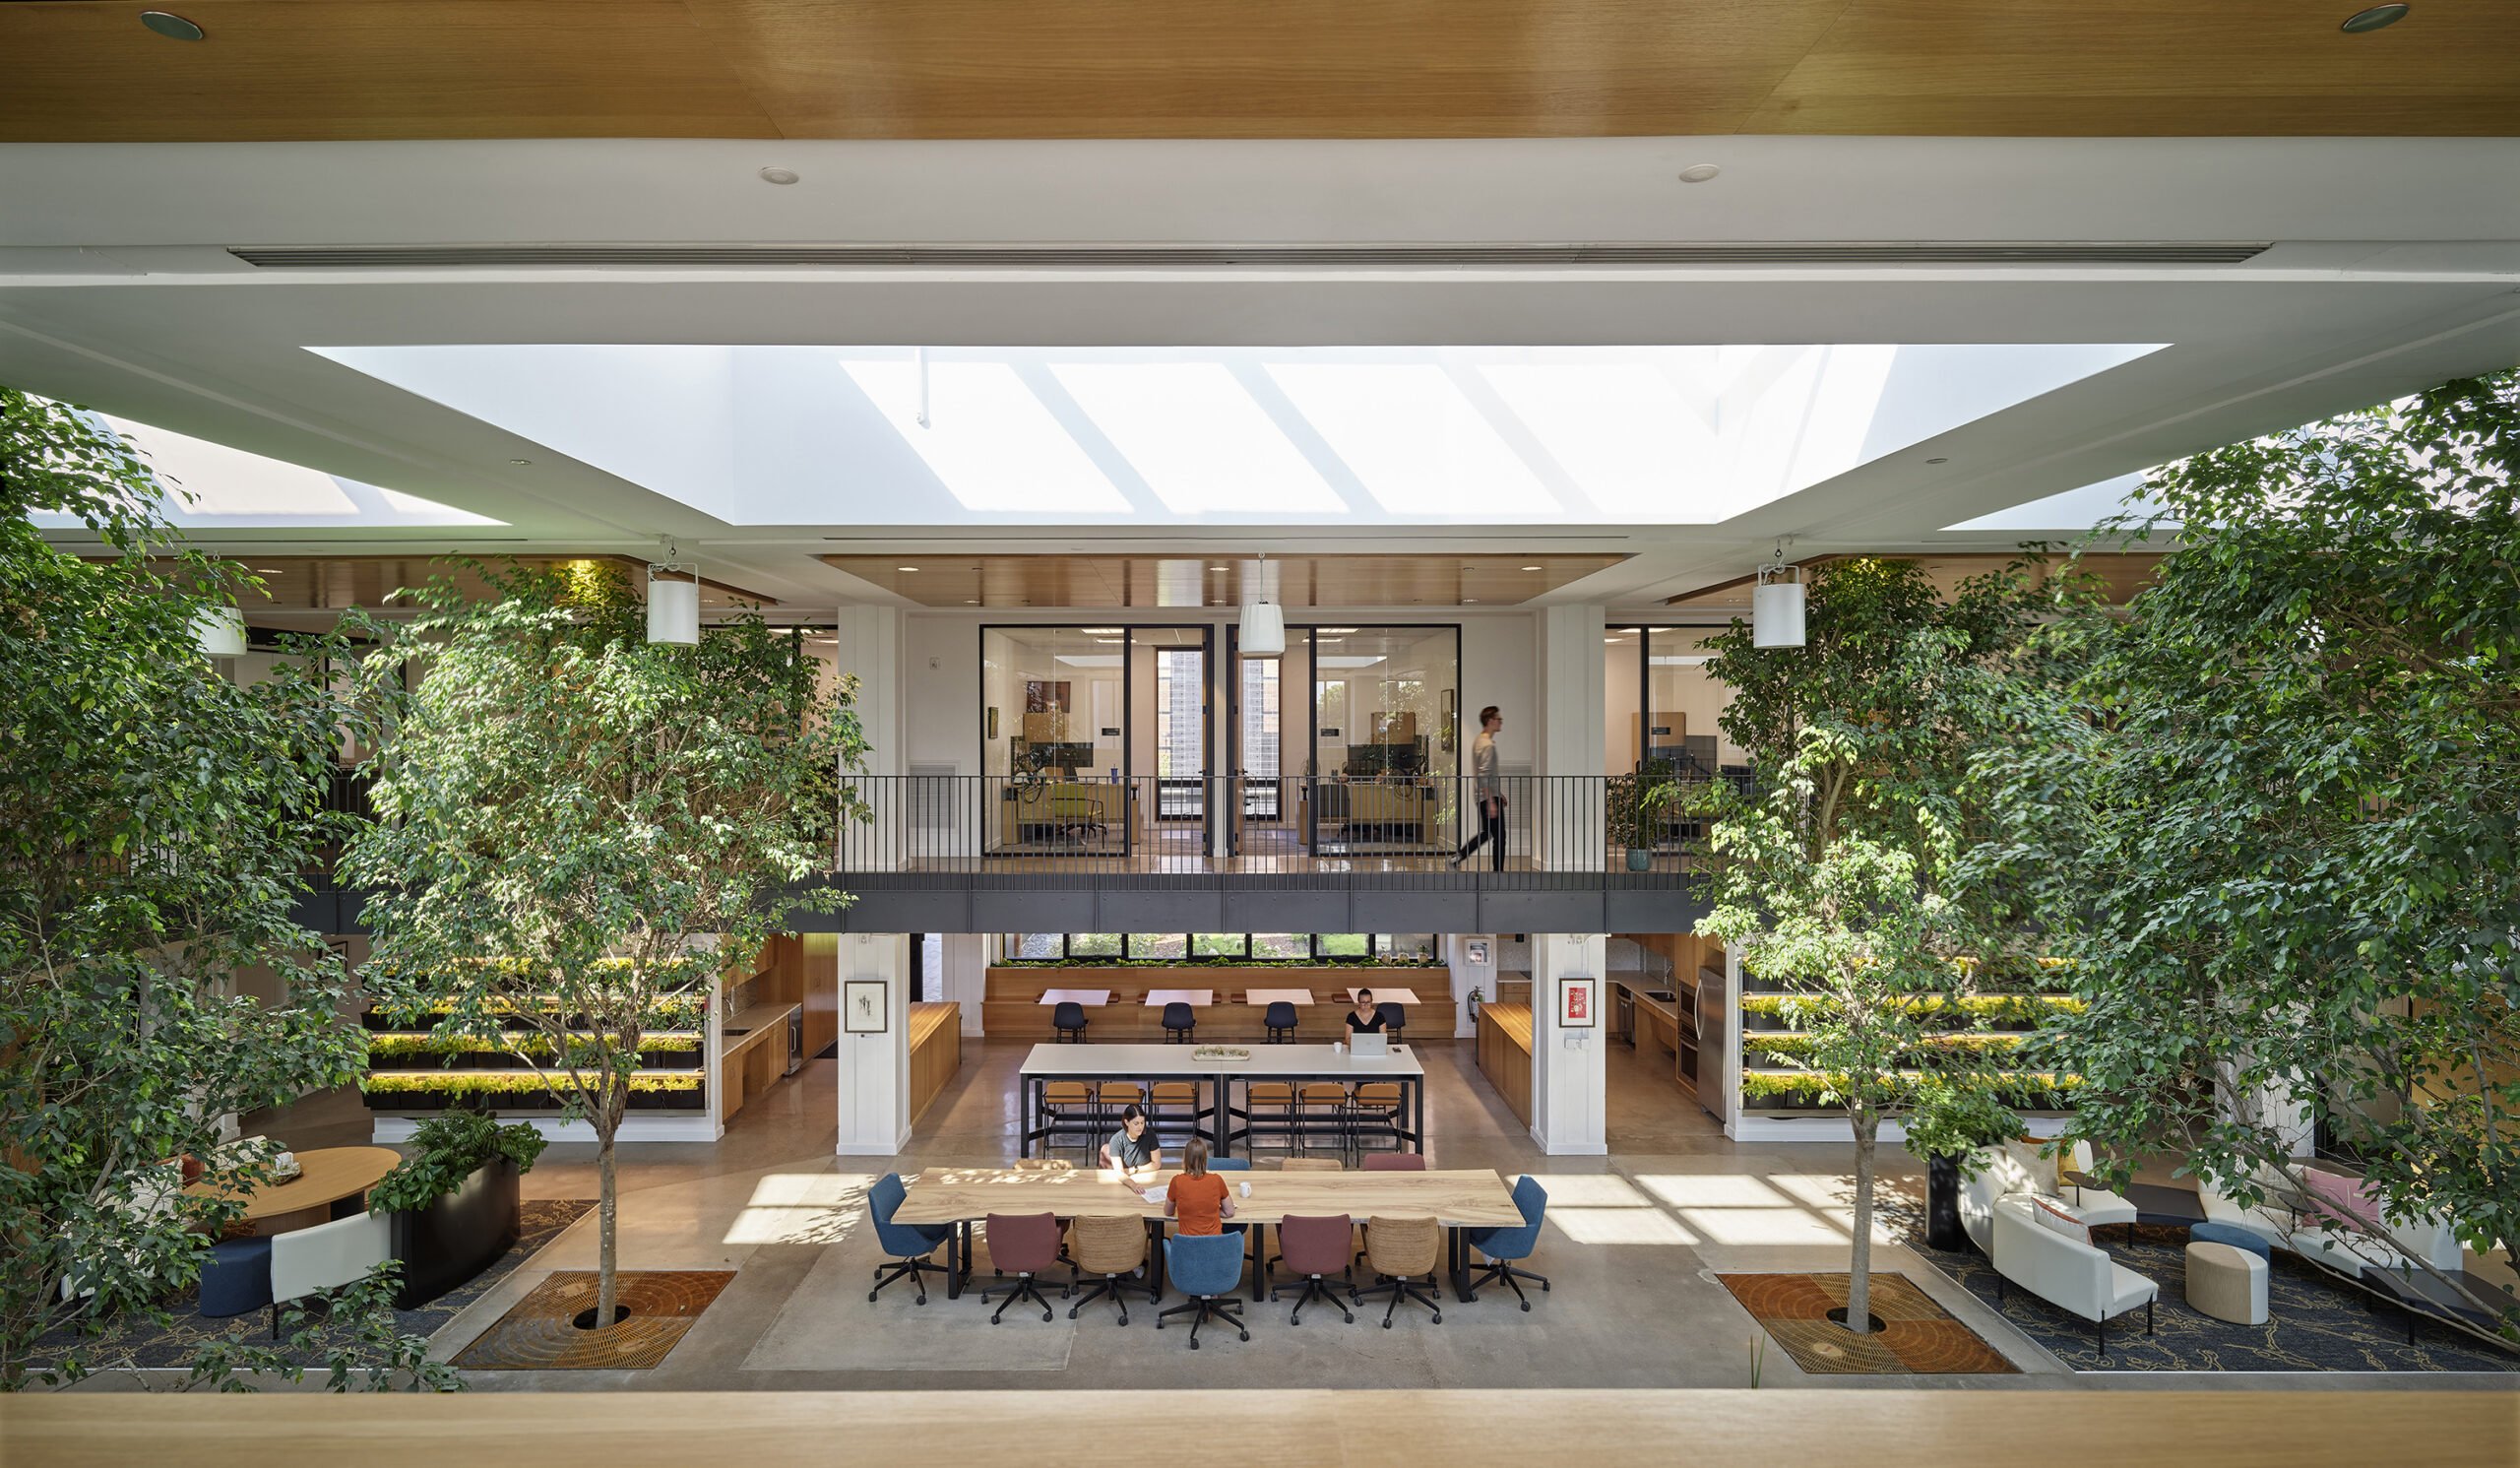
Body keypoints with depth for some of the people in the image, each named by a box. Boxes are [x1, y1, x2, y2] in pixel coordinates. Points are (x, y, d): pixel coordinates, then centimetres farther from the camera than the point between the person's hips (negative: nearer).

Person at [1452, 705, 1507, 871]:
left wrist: (1499, 793, 26)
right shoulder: (1487, 745, -18)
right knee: (1499, 836, -3)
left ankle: (1458, 856, 16)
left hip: (1480, 796, 10)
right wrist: (1491, 802, -25)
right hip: (1488, 796, -10)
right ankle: (1498, 872, 2)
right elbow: (1484, 777, -23)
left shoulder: (1479, 740, 14)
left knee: (1486, 833, 18)